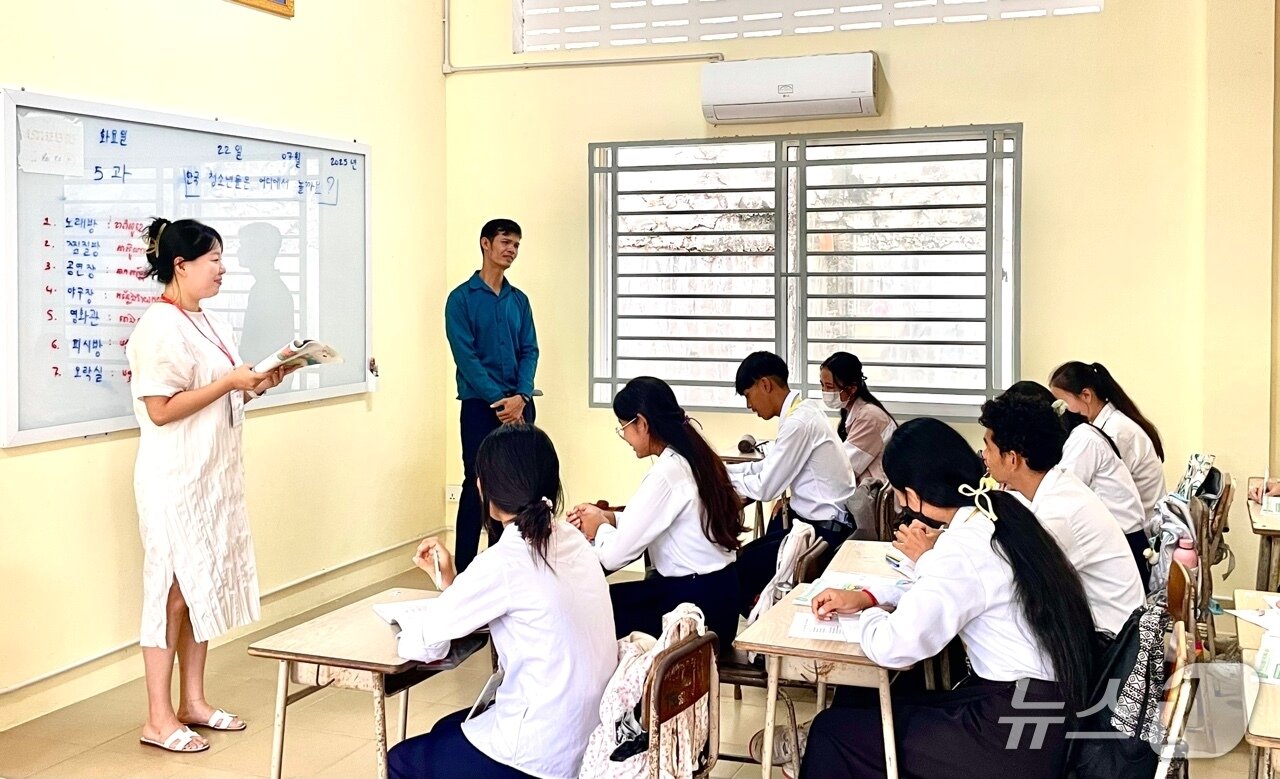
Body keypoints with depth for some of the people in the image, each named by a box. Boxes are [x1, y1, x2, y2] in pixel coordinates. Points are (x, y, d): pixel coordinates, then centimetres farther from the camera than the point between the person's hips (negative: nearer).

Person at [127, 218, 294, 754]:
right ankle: (158, 719, 8)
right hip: (175, 479, -9)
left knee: (206, 586, 12)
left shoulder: (210, 323, 13)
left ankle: (193, 702, 22)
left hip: (215, 474, 9)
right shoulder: (159, 327, -15)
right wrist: (232, 382, -20)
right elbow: (161, 409, -21)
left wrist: (257, 386, 3)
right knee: (174, 590, -2)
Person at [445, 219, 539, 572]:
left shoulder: (519, 300, 12)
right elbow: (466, 357, -10)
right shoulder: (462, 298, -3)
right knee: (477, 485, -4)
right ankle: (464, 570, 3)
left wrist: (520, 397, -11)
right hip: (480, 405, -5)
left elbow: (530, 351, 6)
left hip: (520, 405, 5)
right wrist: (498, 400, -16)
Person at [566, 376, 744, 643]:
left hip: (696, 606, -8)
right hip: (713, 594, 8)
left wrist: (599, 527, 0)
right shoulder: (692, 458, 4)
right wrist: (608, 517, 8)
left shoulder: (666, 474, -22)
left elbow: (614, 555, -20)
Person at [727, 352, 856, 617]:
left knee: (739, 567, -6)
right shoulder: (801, 412, 7)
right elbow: (767, 467, 14)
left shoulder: (798, 422, -22)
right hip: (818, 522, 9)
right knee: (748, 556, 13)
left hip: (823, 531, -9)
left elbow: (765, 488, -18)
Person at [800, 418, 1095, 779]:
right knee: (856, 700, 17)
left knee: (831, 730, 2)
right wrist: (866, 597, 12)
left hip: (1014, 736, -9)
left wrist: (870, 615, -2)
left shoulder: (964, 549, -23)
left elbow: (891, 648, -26)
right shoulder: (1002, 513, 3)